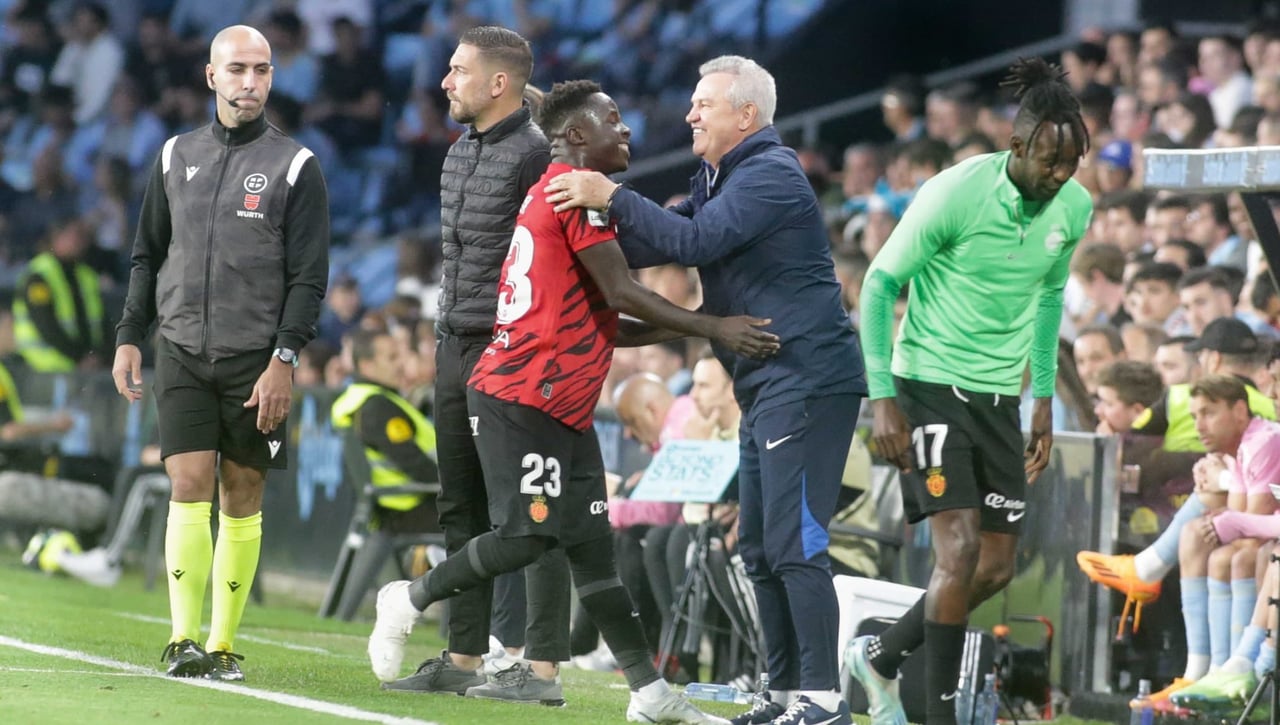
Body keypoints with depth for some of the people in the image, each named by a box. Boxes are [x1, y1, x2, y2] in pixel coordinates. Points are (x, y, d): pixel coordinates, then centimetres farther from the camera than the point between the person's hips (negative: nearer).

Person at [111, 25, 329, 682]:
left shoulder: (295, 167, 1)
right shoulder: (176, 157, 11)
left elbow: (308, 277, -3)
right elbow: (148, 256, 17)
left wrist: (284, 361, -11)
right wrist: (129, 338, 8)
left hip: (256, 360, -2)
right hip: (182, 354, 2)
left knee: (241, 498, 1)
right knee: (190, 487, -9)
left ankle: (223, 644, 8)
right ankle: (183, 640, -10)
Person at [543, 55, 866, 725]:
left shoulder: (770, 175, -13)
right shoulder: (719, 180, 20)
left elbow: (693, 241, -24)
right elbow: (654, 249, 17)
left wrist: (614, 198, -18)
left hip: (806, 381, -11)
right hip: (766, 389, 11)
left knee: (793, 544, -13)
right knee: (760, 549, 12)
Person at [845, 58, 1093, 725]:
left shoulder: (1073, 208, -2)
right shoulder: (954, 194, -20)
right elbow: (880, 282, -10)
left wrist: (1044, 397, 15)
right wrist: (882, 398, -15)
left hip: (1000, 395, 6)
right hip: (931, 386, -6)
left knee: (997, 569, 6)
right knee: (959, 550, -17)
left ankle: (879, 657, 27)